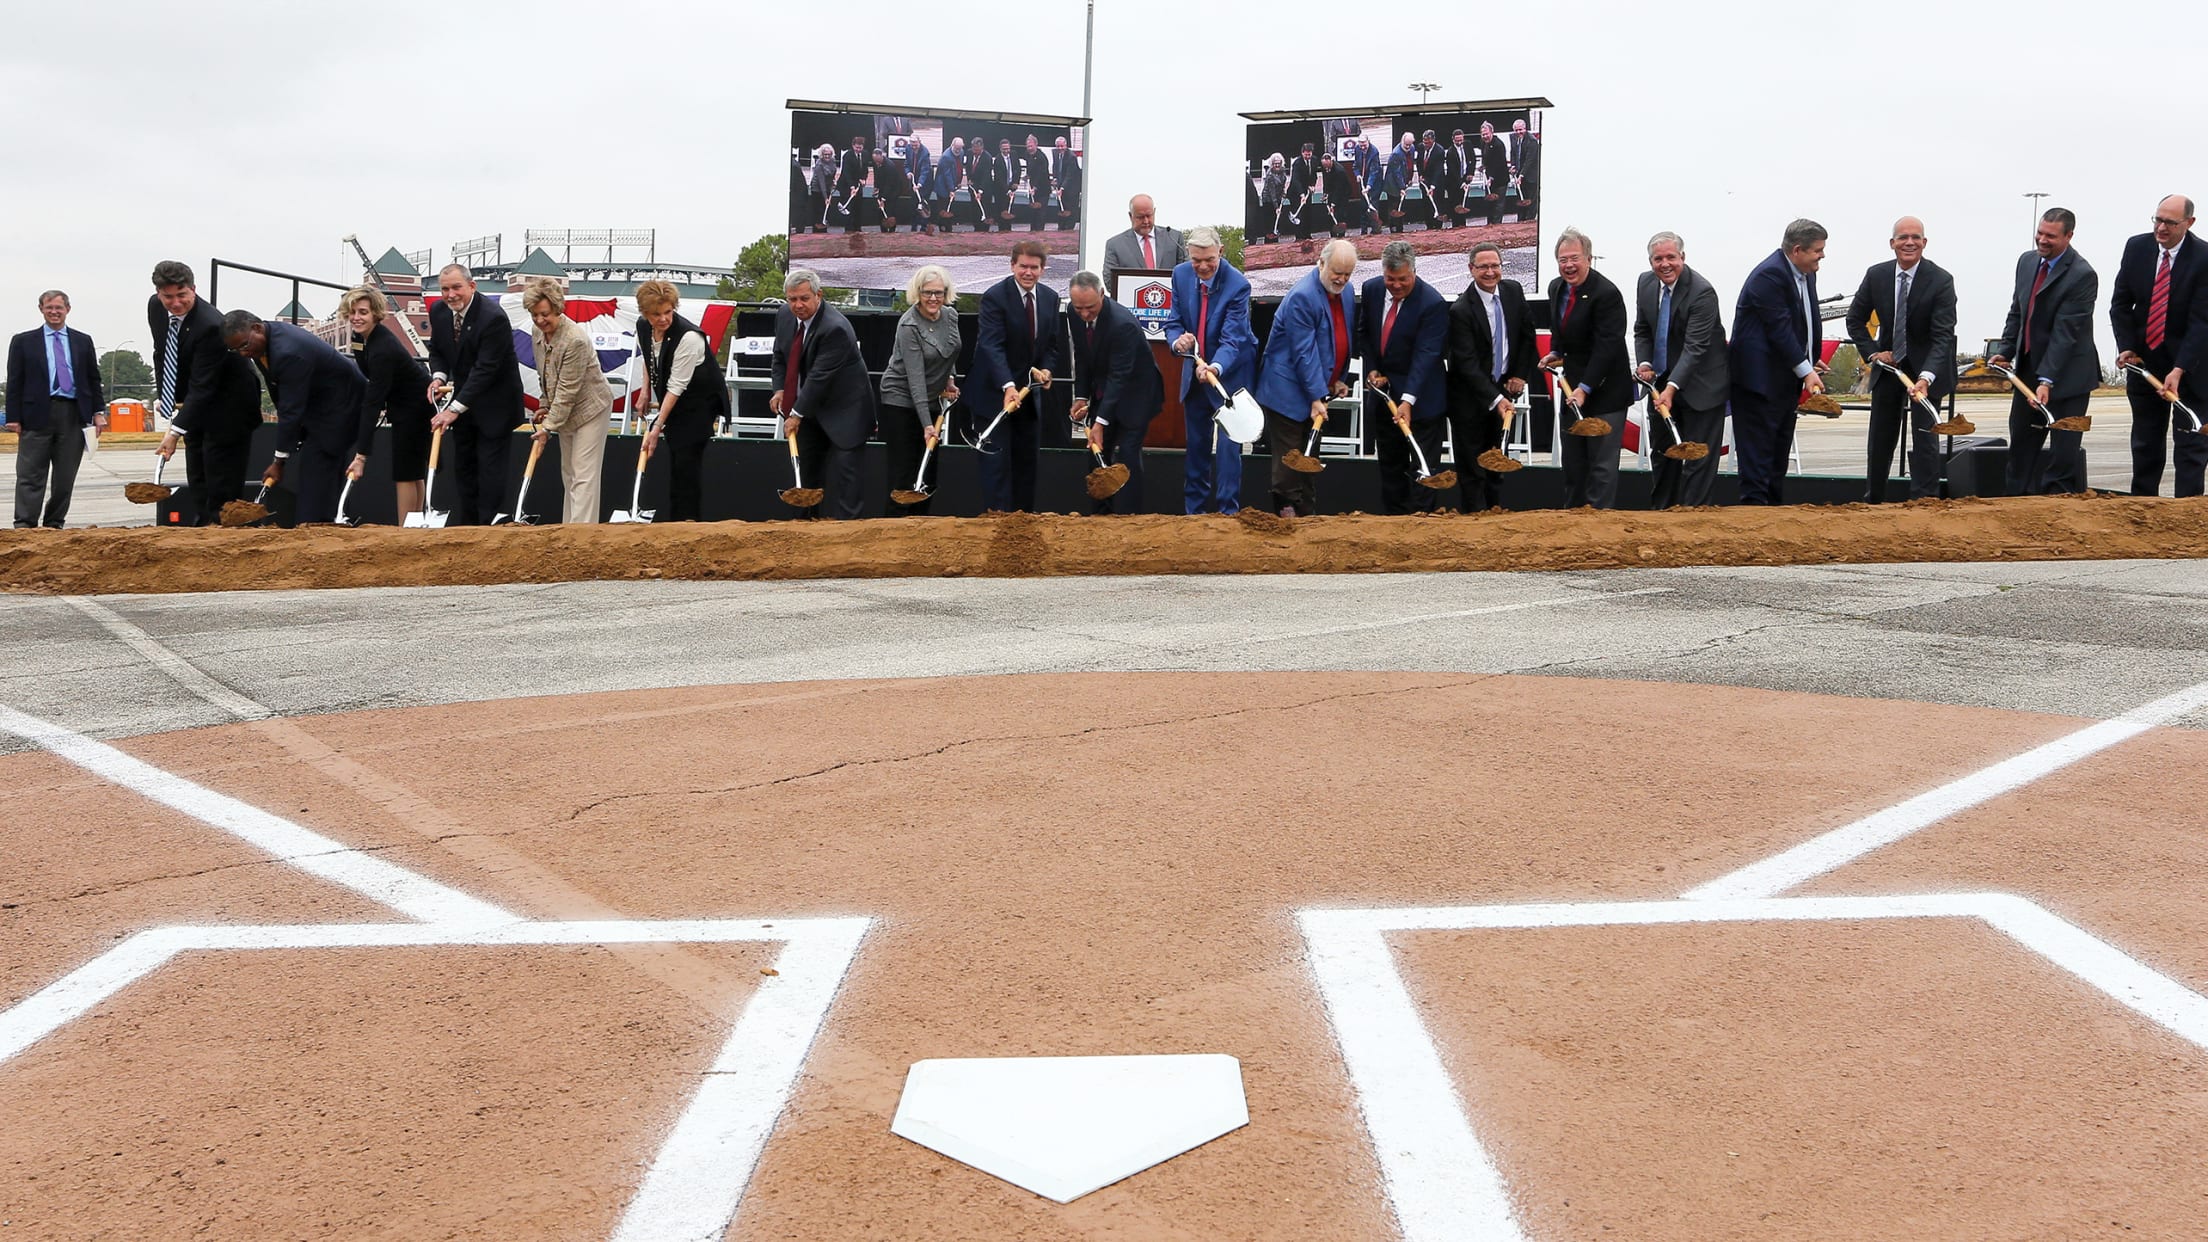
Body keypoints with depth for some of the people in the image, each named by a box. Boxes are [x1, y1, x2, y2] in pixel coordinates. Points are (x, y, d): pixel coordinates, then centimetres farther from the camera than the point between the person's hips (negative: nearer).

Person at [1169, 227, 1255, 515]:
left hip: (1230, 371, -5)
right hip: (1194, 370, 5)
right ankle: (1194, 510, 22)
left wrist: (1215, 367, -47)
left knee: (1227, 444, -10)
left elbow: (1232, 339, -28)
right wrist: (1178, 340, -25)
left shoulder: (1238, 284, -23)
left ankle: (1227, 512, -5)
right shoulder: (1181, 275, -8)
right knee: (1196, 445, 13)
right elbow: (1175, 322, -1)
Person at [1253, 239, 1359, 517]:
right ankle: (1288, 514, 0)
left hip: (1318, 390, 8)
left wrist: (1340, 379, 11)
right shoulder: (1302, 297, -20)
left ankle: (1307, 515, 19)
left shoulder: (1347, 292, 6)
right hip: (1289, 392, -8)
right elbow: (1304, 353, -21)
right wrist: (1316, 397, -21)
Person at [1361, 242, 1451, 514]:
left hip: (1420, 395, -6)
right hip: (1383, 389, 6)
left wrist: (1408, 399, -34)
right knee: (1390, 464, 12)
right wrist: (1371, 369, 1)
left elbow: (1426, 355, -26)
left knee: (1422, 465, -4)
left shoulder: (1433, 303, -20)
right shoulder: (1371, 289, -1)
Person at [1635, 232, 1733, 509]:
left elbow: (1695, 347, -27)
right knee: (1660, 452, 15)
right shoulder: (1646, 283, -1)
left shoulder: (1702, 292, -22)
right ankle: (1660, 513, 26)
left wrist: (1672, 387, -35)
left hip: (1701, 384, -7)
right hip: (1662, 381, 7)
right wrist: (1644, 363, -7)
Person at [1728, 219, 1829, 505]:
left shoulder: (1805, 274, 10)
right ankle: (1754, 503, -7)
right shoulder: (1769, 275, -19)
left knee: (1779, 451, 13)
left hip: (1787, 378, 10)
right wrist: (1806, 370, -21)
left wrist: (1813, 361, 8)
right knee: (1758, 448, -8)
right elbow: (1780, 329, -22)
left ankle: (1775, 506, 19)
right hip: (1760, 377, -10)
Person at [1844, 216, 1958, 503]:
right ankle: (1872, 501, 24)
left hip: (1926, 368, -4)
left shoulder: (1941, 280, -18)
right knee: (1880, 438, 11)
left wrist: (1925, 378, -37)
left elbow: (1943, 336, -23)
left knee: (1925, 436, -7)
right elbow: (1855, 320, 7)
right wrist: (1872, 351, -8)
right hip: (1888, 363, 4)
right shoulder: (1876, 275, -7)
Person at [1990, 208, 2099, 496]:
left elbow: (2066, 332, -23)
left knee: (2064, 449, -3)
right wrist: (2004, 352, 1)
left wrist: (2047, 380, -27)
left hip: (2067, 373, -7)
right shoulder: (2027, 261, 5)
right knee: (2021, 442, 14)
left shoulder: (2083, 275, -18)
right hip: (2029, 368, 7)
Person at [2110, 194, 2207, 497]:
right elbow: (2121, 303, 5)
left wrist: (2179, 369, -26)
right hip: (2145, 359, 4)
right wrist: (2126, 347, -7)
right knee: (2145, 442, 11)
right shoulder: (2136, 248, -2)